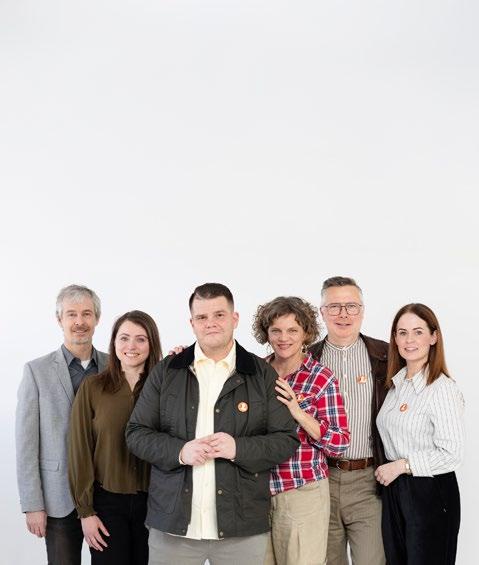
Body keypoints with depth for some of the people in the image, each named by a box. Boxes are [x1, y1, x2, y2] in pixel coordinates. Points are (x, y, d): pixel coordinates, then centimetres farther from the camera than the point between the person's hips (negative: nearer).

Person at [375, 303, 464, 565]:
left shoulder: (443, 389, -16)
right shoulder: (396, 384, 8)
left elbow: (451, 454, -19)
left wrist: (401, 465, -16)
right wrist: (387, 470, 7)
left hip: (430, 493, -7)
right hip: (393, 490, 7)